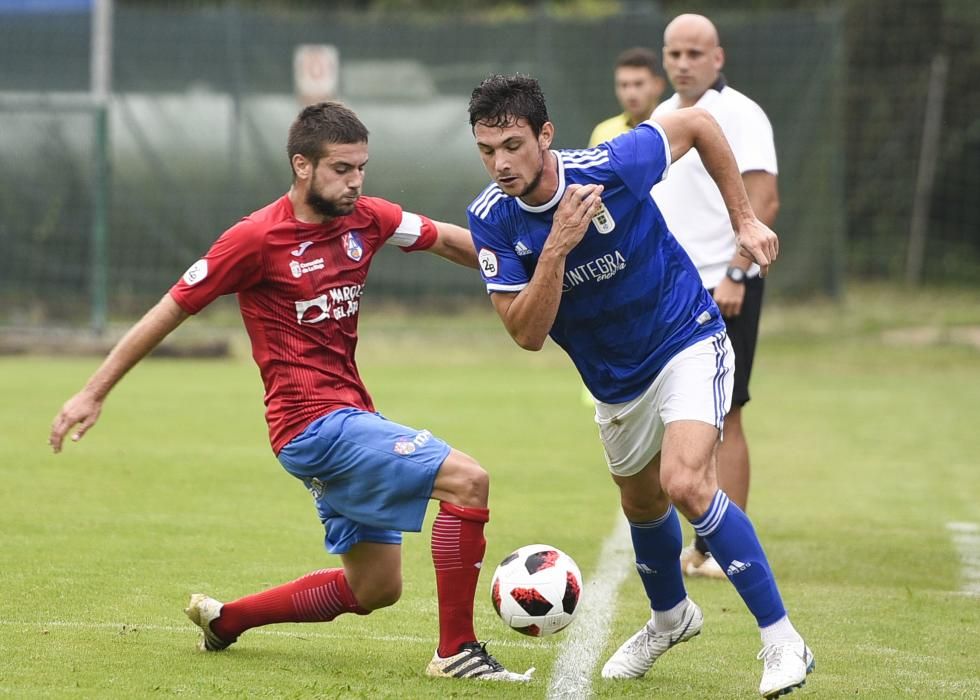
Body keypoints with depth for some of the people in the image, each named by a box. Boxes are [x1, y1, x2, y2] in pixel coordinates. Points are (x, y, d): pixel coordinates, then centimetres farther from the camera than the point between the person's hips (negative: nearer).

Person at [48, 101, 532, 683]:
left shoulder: (366, 219, 4)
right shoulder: (257, 238, -13)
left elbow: (449, 240, 17)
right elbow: (169, 311, -6)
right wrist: (94, 393, -2)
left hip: (351, 416, 8)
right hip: (314, 422, -8)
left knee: (373, 590, 14)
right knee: (467, 480, -21)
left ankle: (225, 619, 28)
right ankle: (456, 651, -14)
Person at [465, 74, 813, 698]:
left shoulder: (613, 167, -26)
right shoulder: (492, 219, -17)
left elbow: (698, 123, -7)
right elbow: (527, 334, -21)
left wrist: (744, 219, -4)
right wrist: (558, 246, -35)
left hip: (688, 342, -5)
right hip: (615, 383, 5)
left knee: (685, 483, -25)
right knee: (642, 505, 23)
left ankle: (782, 640, -16)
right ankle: (670, 616, 54)